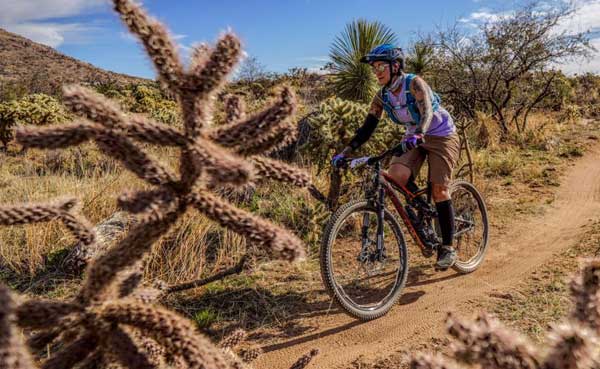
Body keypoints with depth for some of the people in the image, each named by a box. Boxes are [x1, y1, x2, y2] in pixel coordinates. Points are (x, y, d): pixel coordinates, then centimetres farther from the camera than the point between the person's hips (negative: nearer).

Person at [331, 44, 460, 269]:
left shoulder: (414, 83, -21)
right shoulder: (382, 97, -5)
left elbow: (426, 111, -36)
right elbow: (367, 128, -8)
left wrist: (417, 134, -57)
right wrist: (344, 152, -18)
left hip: (441, 136, -4)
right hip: (414, 138, 5)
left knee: (439, 190, -12)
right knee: (396, 175, -23)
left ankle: (448, 247, 2)